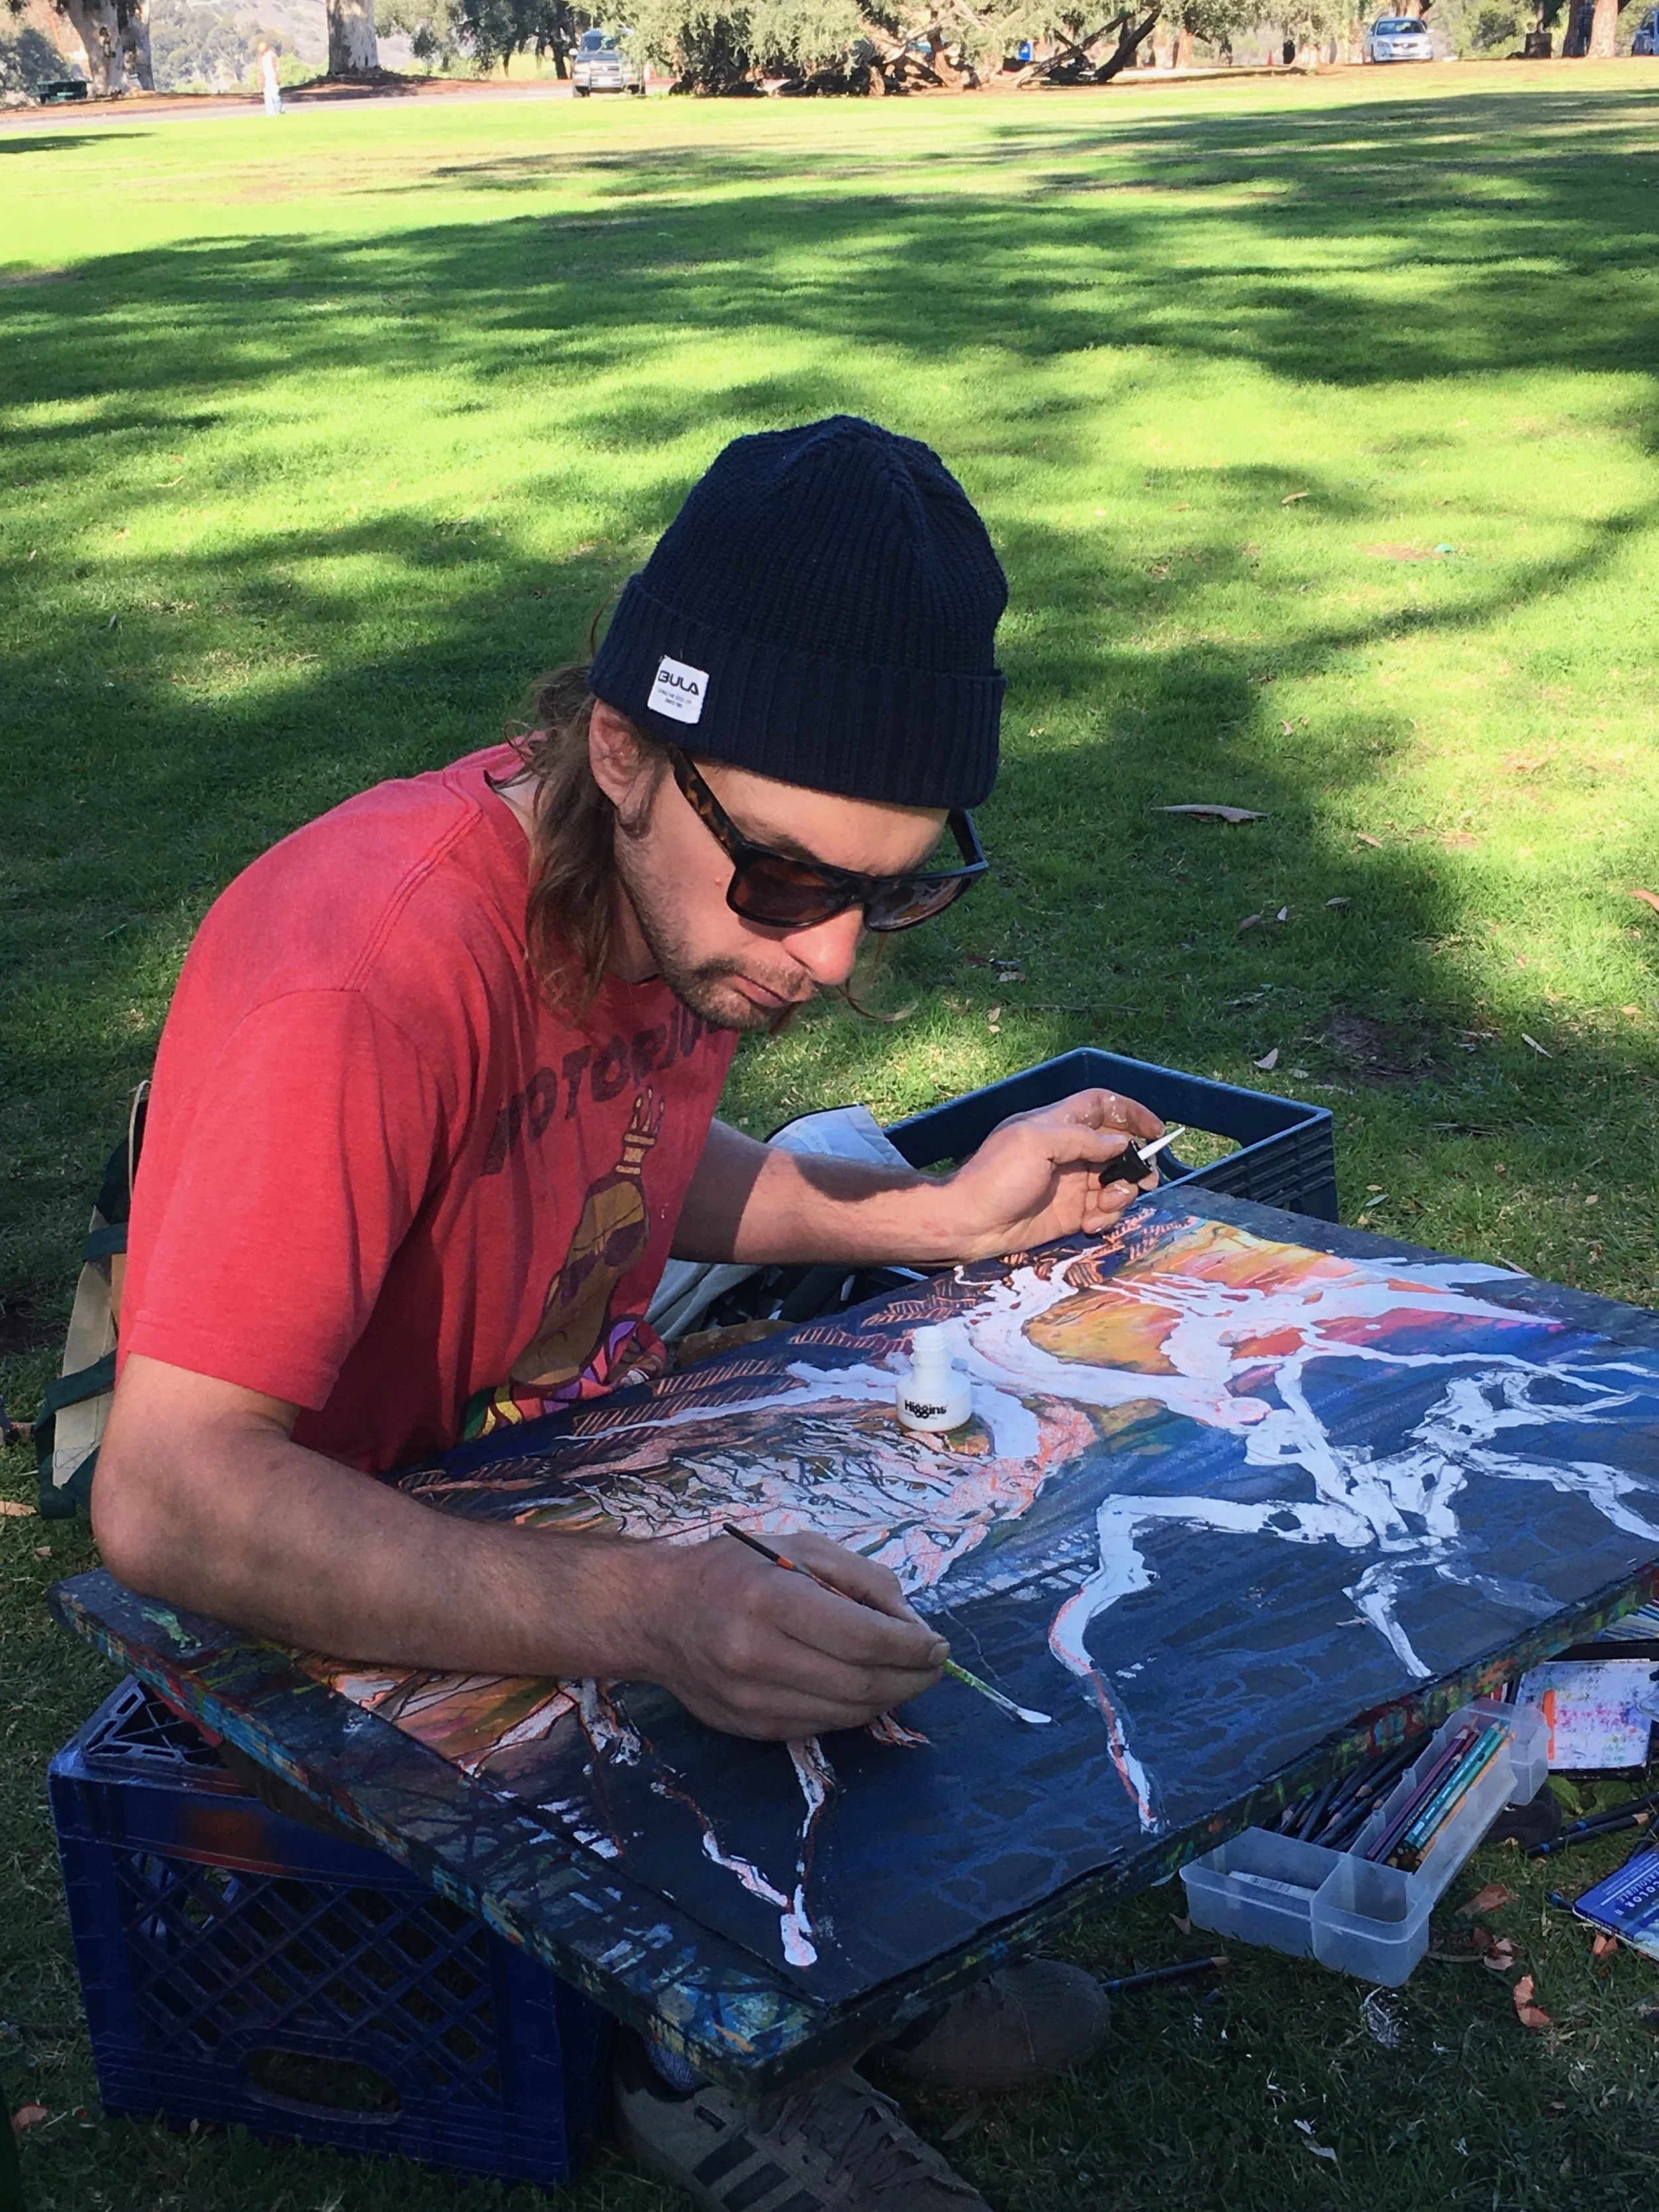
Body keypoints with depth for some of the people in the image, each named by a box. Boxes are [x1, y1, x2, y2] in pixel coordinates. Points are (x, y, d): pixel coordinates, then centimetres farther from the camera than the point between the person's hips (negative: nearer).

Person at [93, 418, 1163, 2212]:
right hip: (348, 1582, -7)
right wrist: (639, 1618, -49)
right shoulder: (363, 980, -35)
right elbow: (168, 1494, -38)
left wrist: (935, 1217, -6)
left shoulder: (707, 882, -10)